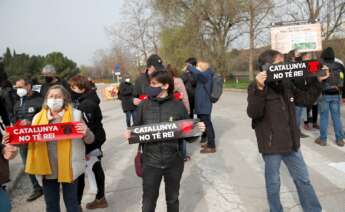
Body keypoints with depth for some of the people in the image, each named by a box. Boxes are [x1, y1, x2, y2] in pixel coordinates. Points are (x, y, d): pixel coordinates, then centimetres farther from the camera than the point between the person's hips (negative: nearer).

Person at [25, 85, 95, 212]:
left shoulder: (75, 114, -4)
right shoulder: (38, 117, 5)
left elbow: (90, 140, -2)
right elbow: (30, 139, 12)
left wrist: (86, 133, -25)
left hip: (68, 167, -3)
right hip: (47, 168, 3)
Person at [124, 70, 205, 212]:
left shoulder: (178, 106, -6)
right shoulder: (144, 106, -4)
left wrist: (198, 129, -17)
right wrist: (129, 134, -17)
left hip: (174, 162, 0)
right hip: (151, 162, 0)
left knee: (172, 199, 21)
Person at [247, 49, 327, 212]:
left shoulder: (287, 84, 6)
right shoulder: (256, 87, -14)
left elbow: (306, 99, 16)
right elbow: (253, 113, -28)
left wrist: (317, 81, 4)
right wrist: (259, 89, -41)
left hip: (291, 142, 6)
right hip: (271, 145, -6)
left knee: (303, 179, 20)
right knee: (273, 182, 12)